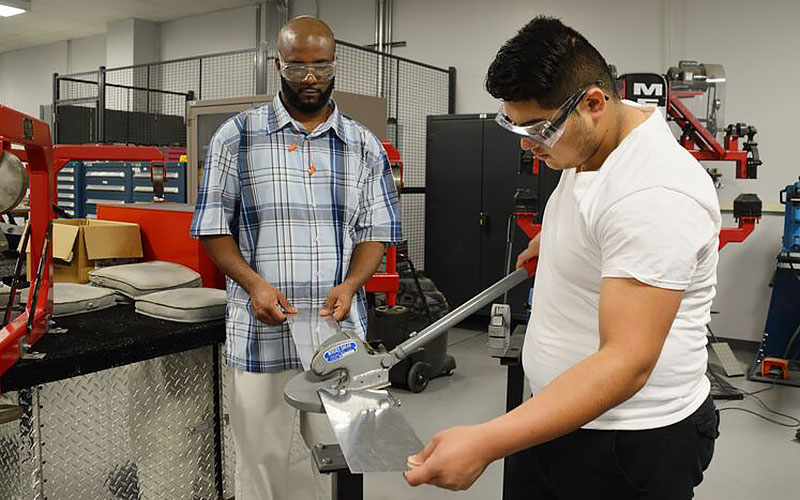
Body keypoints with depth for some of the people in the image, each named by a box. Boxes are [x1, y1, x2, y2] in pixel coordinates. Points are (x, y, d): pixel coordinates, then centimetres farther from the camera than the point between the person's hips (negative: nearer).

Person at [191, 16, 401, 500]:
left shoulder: (365, 146, 7)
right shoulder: (237, 137, 2)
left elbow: (376, 233, 8)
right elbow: (214, 227, 2)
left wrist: (350, 284, -11)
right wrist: (254, 284, -14)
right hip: (262, 333, -1)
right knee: (263, 460, 9)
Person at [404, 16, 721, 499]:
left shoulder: (654, 194, -29)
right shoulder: (587, 148, 1)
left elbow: (628, 362, -34)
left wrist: (486, 443, -39)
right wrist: (556, 240, 24)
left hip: (633, 445, -8)